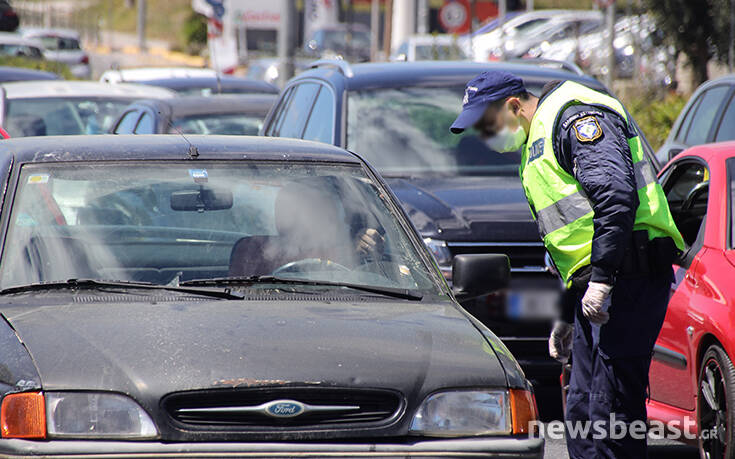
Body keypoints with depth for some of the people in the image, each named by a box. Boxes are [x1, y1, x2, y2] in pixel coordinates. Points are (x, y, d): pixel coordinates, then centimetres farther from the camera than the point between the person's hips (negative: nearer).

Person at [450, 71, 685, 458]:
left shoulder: (575, 119, -6)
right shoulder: (537, 145, 26)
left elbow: (616, 196, -21)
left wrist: (602, 280, -25)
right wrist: (566, 316, 29)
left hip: (628, 277, -11)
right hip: (594, 289, 11)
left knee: (611, 409, -14)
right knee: (582, 410, 7)